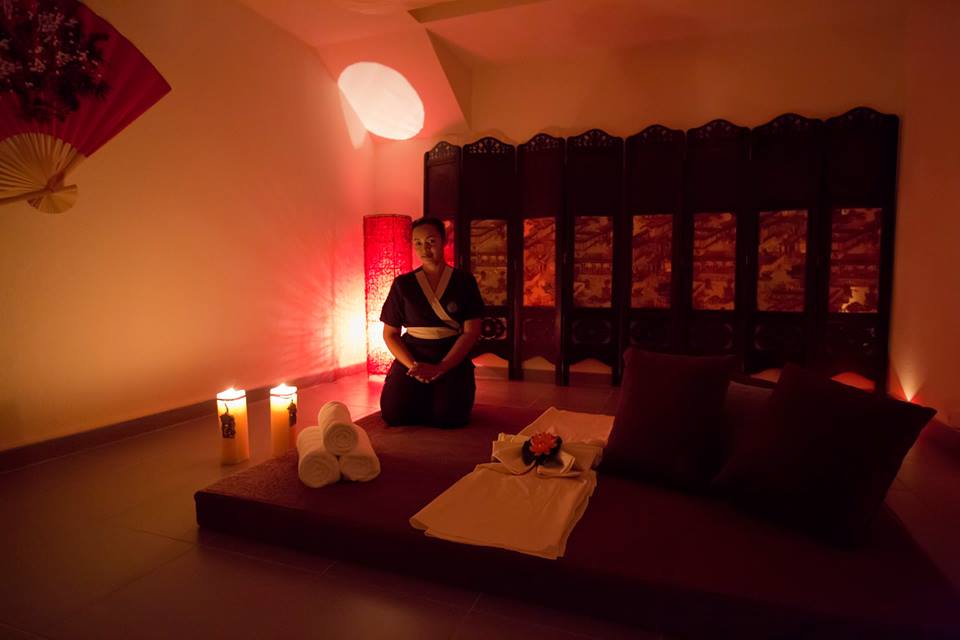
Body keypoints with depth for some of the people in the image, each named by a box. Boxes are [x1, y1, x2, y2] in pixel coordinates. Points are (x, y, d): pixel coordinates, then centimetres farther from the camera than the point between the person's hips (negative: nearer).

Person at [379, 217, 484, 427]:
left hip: (452, 360, -1)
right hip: (412, 359, 2)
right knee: (393, 413, -21)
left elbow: (471, 331, -4)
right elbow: (390, 333, 6)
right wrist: (412, 365, -12)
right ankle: (423, 399, 14)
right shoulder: (403, 284, 7)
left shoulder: (464, 281, 3)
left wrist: (439, 368, -16)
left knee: (448, 416, -25)